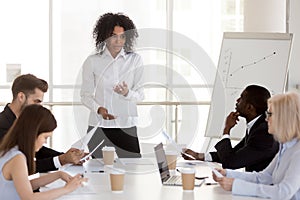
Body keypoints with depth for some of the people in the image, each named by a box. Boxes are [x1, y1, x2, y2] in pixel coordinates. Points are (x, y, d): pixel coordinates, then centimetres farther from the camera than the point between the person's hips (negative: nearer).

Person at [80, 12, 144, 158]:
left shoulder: (135, 60, 7)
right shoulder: (92, 61, 5)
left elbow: (140, 95, 5)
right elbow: (85, 95, 4)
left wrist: (127, 93, -17)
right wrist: (99, 109, -15)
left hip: (127, 126, 1)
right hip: (99, 126, 0)